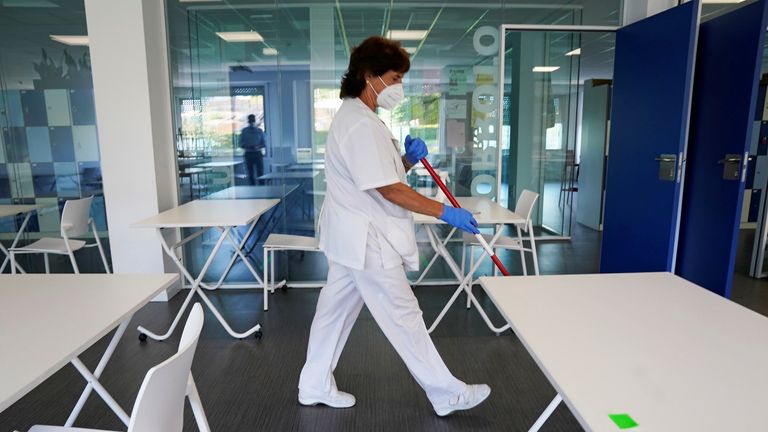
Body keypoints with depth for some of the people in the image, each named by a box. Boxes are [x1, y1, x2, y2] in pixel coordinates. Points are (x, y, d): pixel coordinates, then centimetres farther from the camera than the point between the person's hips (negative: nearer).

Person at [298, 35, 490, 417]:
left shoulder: (355, 116, 13)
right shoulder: (361, 124, -21)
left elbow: (382, 172, 17)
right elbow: (389, 190, -23)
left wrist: (408, 160, -1)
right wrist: (446, 213, -17)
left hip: (353, 237, 11)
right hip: (367, 240, -11)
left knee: (336, 309, 17)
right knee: (403, 316, 1)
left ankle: (315, 386, 32)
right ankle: (446, 393, 16)